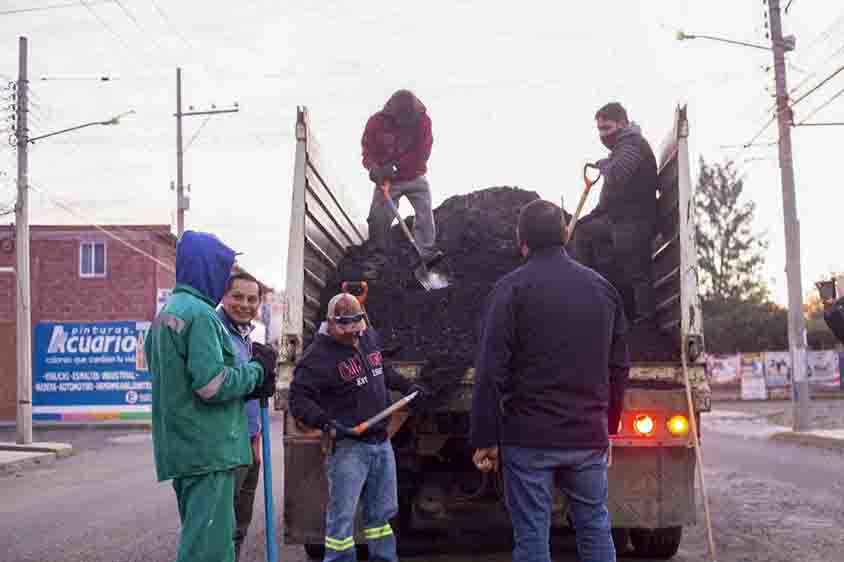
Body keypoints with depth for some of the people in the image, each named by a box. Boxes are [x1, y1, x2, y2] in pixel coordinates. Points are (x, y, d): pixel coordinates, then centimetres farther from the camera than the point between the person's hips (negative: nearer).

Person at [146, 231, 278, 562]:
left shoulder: (166, 313, 16)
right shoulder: (200, 314, -15)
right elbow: (212, 384, -22)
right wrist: (257, 369, -6)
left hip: (181, 446, 10)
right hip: (208, 447, -10)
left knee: (198, 534, 17)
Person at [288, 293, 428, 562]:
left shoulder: (369, 337, 7)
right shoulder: (319, 355, -17)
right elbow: (299, 399, -20)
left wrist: (406, 386, 25)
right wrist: (325, 422, -32)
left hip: (381, 441, 8)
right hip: (348, 445, -8)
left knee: (381, 512, 19)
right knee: (342, 517, -4)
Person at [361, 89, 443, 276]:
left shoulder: (423, 120, -15)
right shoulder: (376, 122, -14)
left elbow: (422, 153, -18)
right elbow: (368, 151, -7)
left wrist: (395, 165, -24)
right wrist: (374, 167, -30)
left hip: (415, 177, 0)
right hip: (387, 180, 0)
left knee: (425, 212, -13)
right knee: (378, 219, -3)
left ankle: (427, 252, -9)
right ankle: (378, 258, 10)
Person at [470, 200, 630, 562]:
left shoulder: (511, 288, -6)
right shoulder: (603, 288, 10)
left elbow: (491, 371, -11)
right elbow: (618, 367, 14)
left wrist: (484, 439, -6)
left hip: (529, 437, -4)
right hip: (589, 437, 5)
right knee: (595, 530, 14)